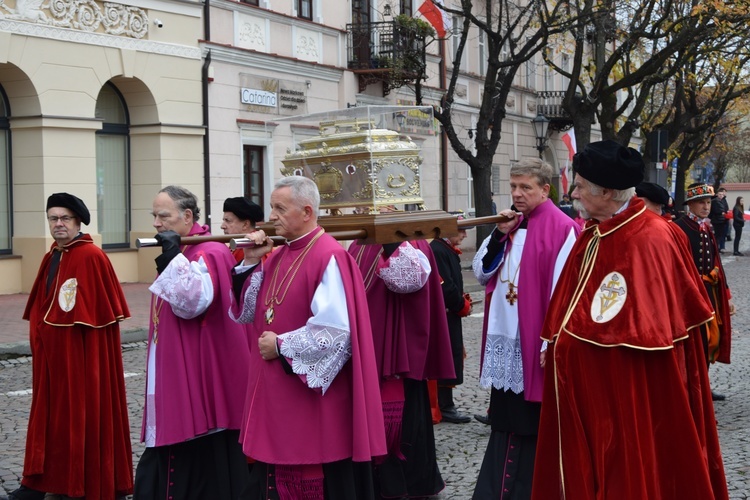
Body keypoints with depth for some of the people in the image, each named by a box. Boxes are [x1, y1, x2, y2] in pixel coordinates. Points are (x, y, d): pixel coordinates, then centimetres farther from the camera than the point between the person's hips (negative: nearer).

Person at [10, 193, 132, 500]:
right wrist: (39, 336, 11)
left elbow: (103, 309, -17)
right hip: (52, 353, 8)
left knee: (86, 413, 0)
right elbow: (40, 307, 18)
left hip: (84, 352, -8)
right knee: (51, 412, 12)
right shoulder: (50, 259, 12)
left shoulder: (92, 257, -13)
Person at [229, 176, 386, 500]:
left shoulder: (329, 257, -16)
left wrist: (281, 346, -15)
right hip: (275, 394, 8)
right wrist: (251, 263, 1)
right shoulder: (279, 256, 10)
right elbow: (248, 313, 12)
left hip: (312, 398, -8)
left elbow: (336, 331, -24)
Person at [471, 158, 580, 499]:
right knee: (505, 418, 14)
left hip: (534, 341, -7)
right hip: (504, 338, 7)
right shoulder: (510, 224, 12)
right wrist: (499, 235, -2)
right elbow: (482, 274, 11)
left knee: (531, 424, 2)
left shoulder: (560, 228, -10)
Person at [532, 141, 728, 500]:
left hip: (628, 390, -8)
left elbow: (649, 326, -21)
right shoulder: (592, 235, 8)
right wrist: (556, 342, 5)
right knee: (585, 468, 16)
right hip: (587, 382, 8)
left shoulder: (651, 238, -19)